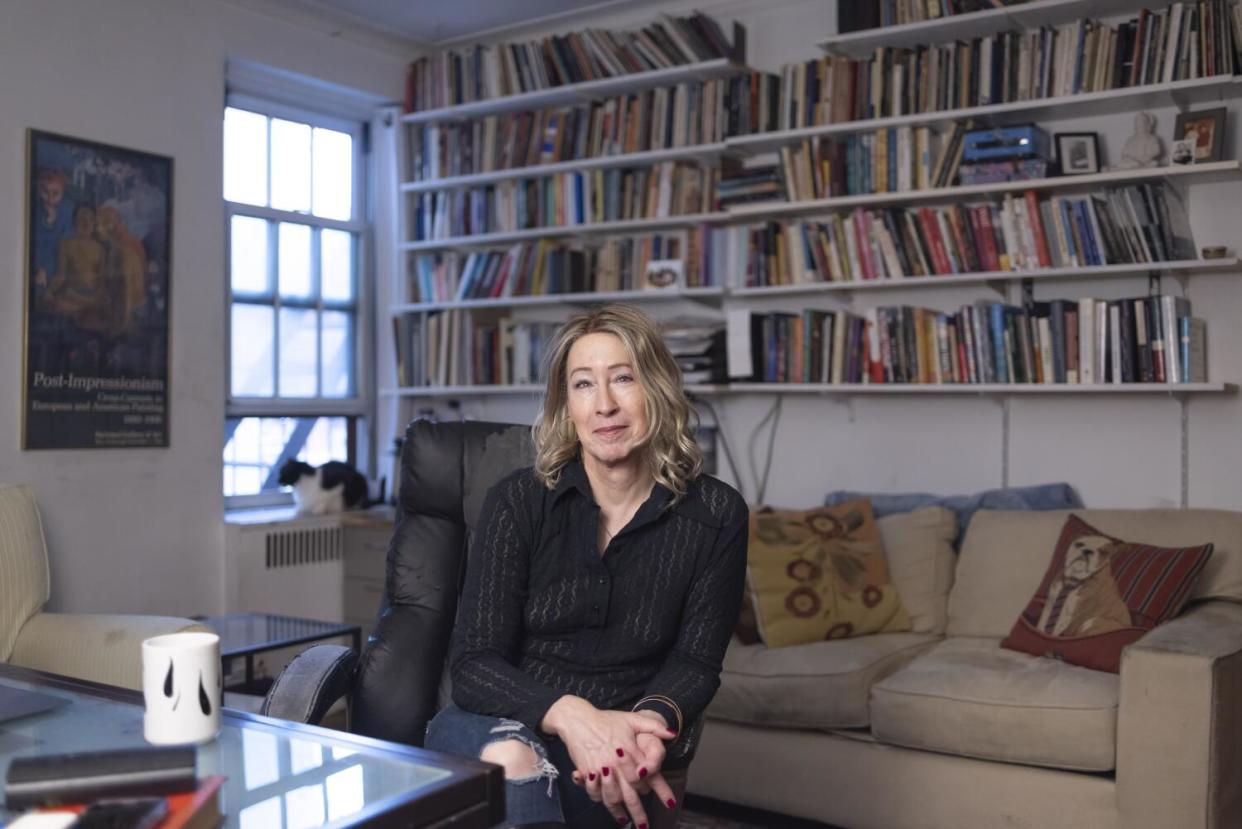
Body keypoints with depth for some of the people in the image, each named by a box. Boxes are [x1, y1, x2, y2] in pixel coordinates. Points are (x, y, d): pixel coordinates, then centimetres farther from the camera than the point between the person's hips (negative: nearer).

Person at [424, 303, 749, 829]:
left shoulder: (716, 514, -3)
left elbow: (695, 661, 0)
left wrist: (653, 720, -24)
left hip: (618, 743, 1)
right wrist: (570, 715, -30)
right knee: (509, 754, -36)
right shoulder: (517, 501, -6)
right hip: (499, 721, -1)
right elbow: (474, 660, -10)